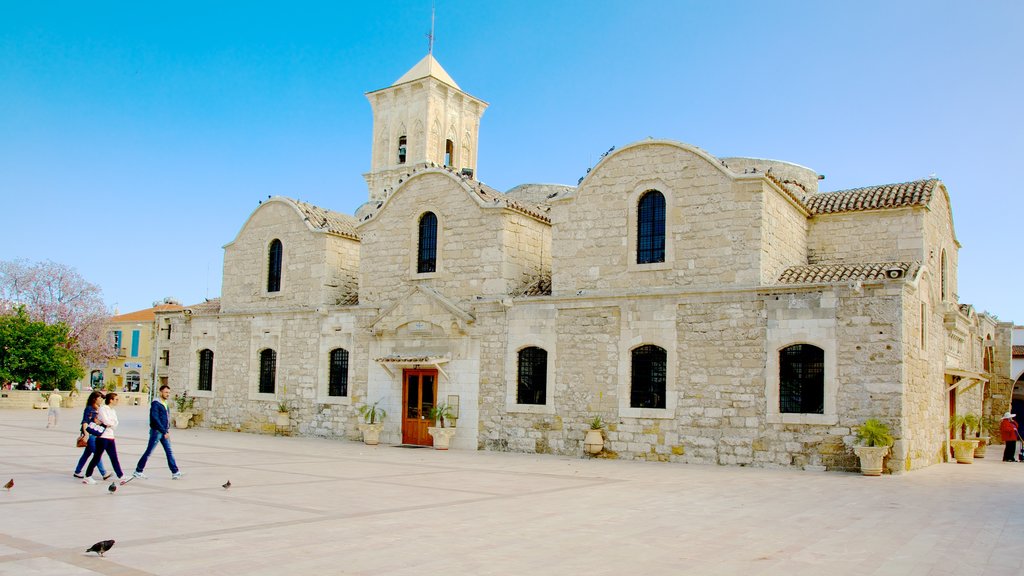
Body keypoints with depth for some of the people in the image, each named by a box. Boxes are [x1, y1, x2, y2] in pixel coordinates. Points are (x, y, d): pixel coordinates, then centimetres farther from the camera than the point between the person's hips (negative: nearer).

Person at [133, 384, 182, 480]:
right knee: (149, 452, 1)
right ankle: (138, 471, 14)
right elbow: (155, 419, -20)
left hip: (164, 432, 8)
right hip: (156, 431, -8)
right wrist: (164, 431, -21)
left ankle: (175, 472, 5)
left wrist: (168, 429, 10)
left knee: (169, 452, 5)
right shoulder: (155, 403, -14)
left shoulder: (165, 404, 12)